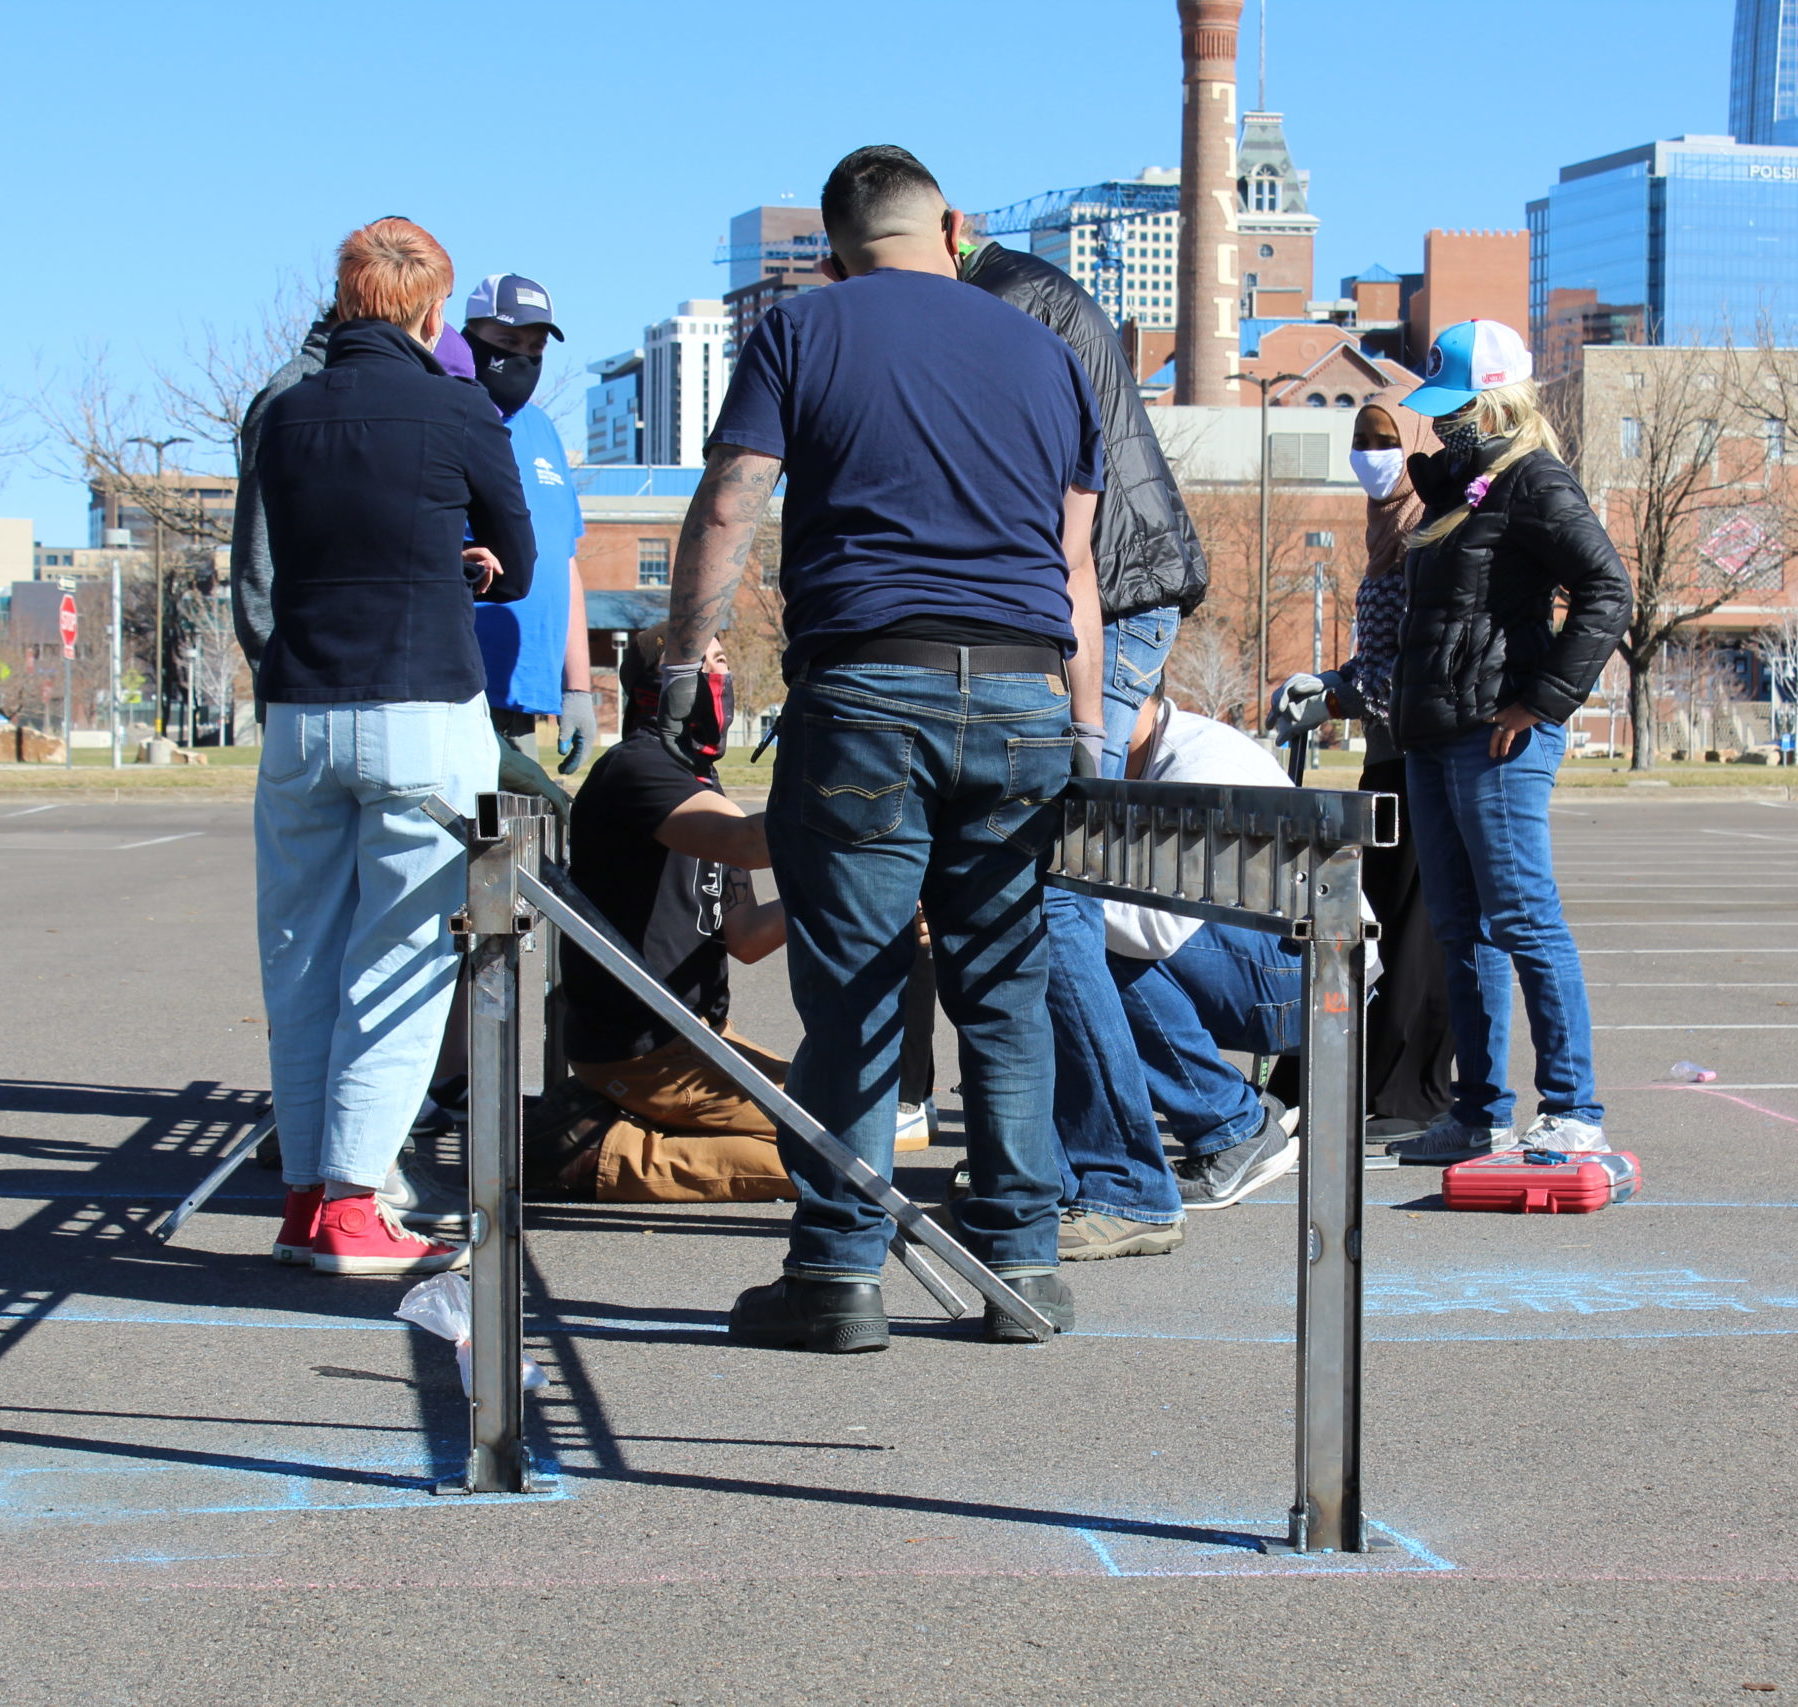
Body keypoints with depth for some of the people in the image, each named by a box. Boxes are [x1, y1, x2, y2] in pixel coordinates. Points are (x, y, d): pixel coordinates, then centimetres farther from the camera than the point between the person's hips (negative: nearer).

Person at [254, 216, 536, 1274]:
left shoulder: (287, 417, 9)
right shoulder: (459, 414, -3)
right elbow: (517, 569, 8)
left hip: (299, 719, 5)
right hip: (424, 718, -5)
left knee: (301, 963, 11)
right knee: (398, 965, -2)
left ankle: (306, 1196, 14)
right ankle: (352, 1208, -6)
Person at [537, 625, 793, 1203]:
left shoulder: (700, 786, 19)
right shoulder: (636, 769, -12)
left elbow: (743, 938, 10)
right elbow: (749, 841, -32)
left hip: (691, 1034, 10)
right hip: (641, 1049, -10)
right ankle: (607, 1156, -13)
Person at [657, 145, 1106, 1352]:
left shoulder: (803, 331, 7)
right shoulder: (1043, 350, 17)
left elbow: (726, 509, -2)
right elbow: (1075, 564, 16)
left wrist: (682, 668, 6)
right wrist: (1088, 733, 19)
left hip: (863, 687, -3)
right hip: (1024, 696, 3)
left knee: (852, 991, 0)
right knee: (1006, 986, 9)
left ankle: (841, 1272, 1)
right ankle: (1021, 1260, 12)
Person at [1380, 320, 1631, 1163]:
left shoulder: (1534, 483, -9)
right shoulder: (1456, 486, 19)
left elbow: (1606, 590, -19)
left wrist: (1544, 699, -20)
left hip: (1497, 740, -10)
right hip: (1433, 737, 10)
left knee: (1524, 921, -8)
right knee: (1461, 929, 11)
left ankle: (1573, 1110, -3)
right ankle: (1480, 1114, 17)